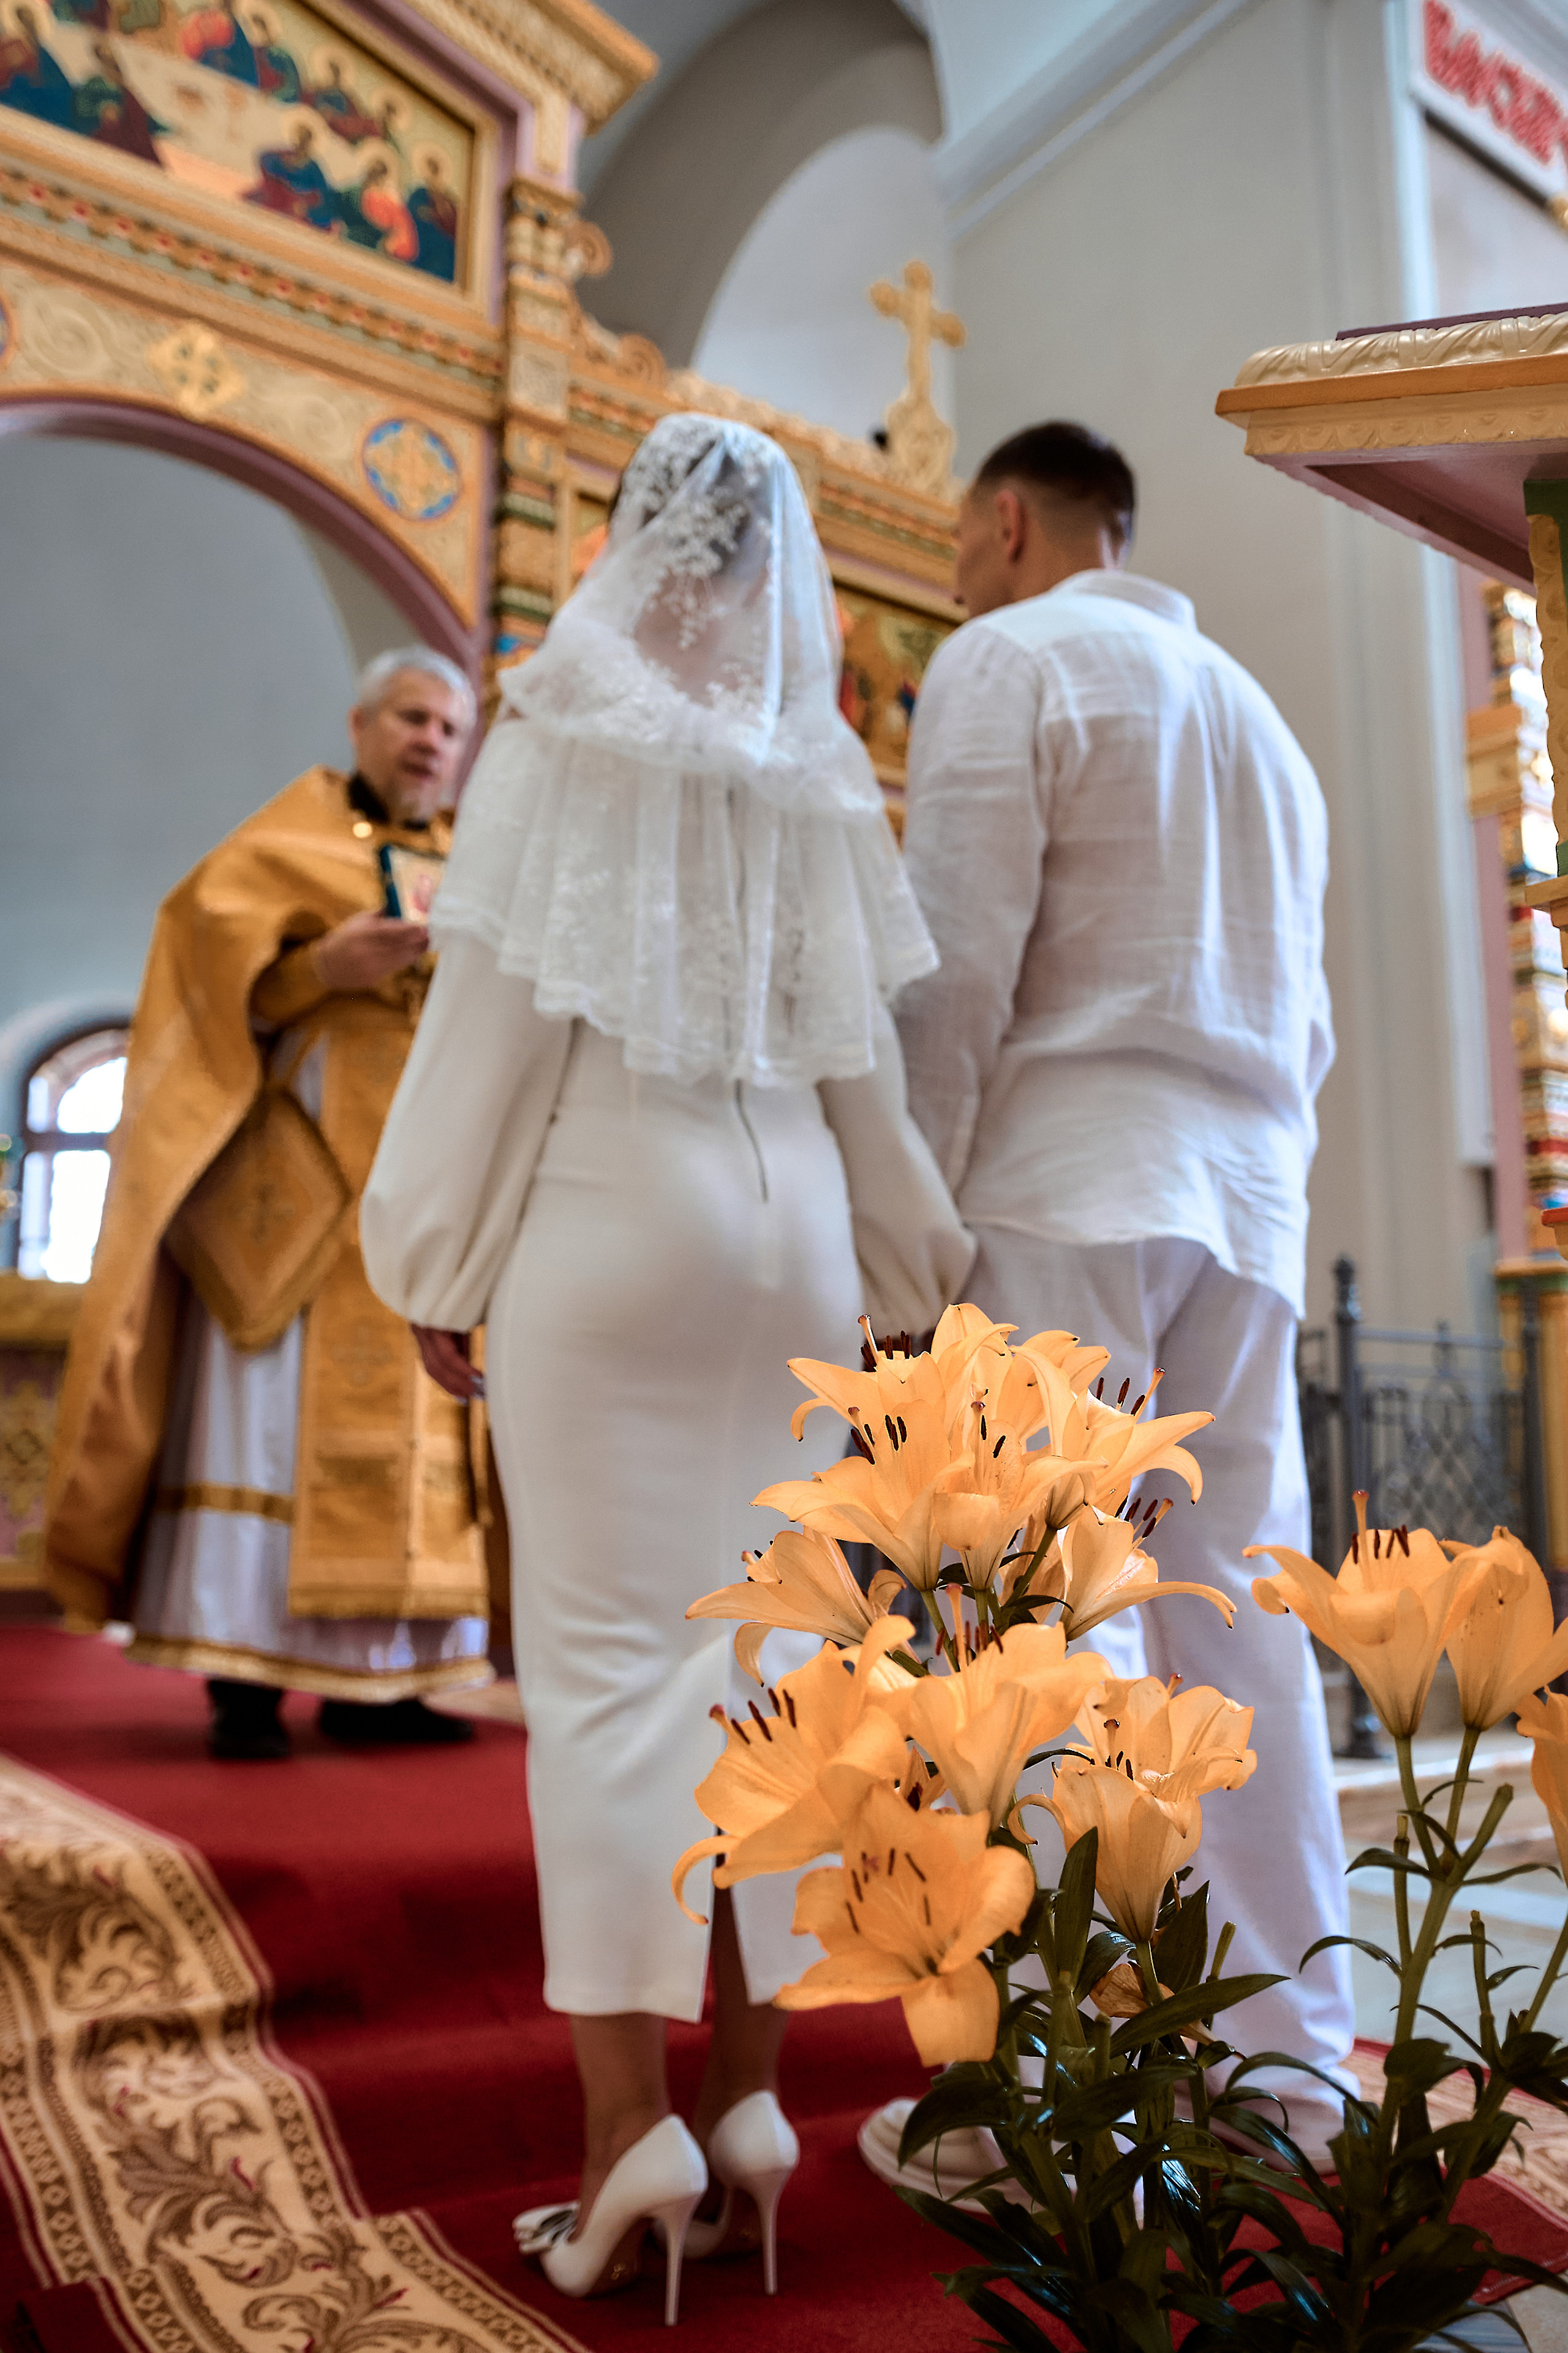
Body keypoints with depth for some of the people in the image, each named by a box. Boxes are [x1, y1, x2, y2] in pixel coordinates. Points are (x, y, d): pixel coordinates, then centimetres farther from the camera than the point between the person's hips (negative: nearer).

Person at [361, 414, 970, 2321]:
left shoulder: (567, 731, 0)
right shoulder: (817, 771, 9)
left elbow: (505, 1004, -4)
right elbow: (864, 1042, 10)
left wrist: (439, 1262, 2)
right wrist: (902, 1259, 19)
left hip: (603, 1222, -3)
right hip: (788, 1232, 4)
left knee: (605, 1658, -1)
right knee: (764, 1649, 8)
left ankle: (630, 2113, -1)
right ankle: (751, 2091, 15)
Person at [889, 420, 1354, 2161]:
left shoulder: (1004, 663, 3)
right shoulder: (1254, 708, 26)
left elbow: (957, 971, -10)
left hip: (1063, 1192, -7)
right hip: (1246, 1213, 8)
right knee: (1238, 1626, 8)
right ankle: (1286, 2068, 14)